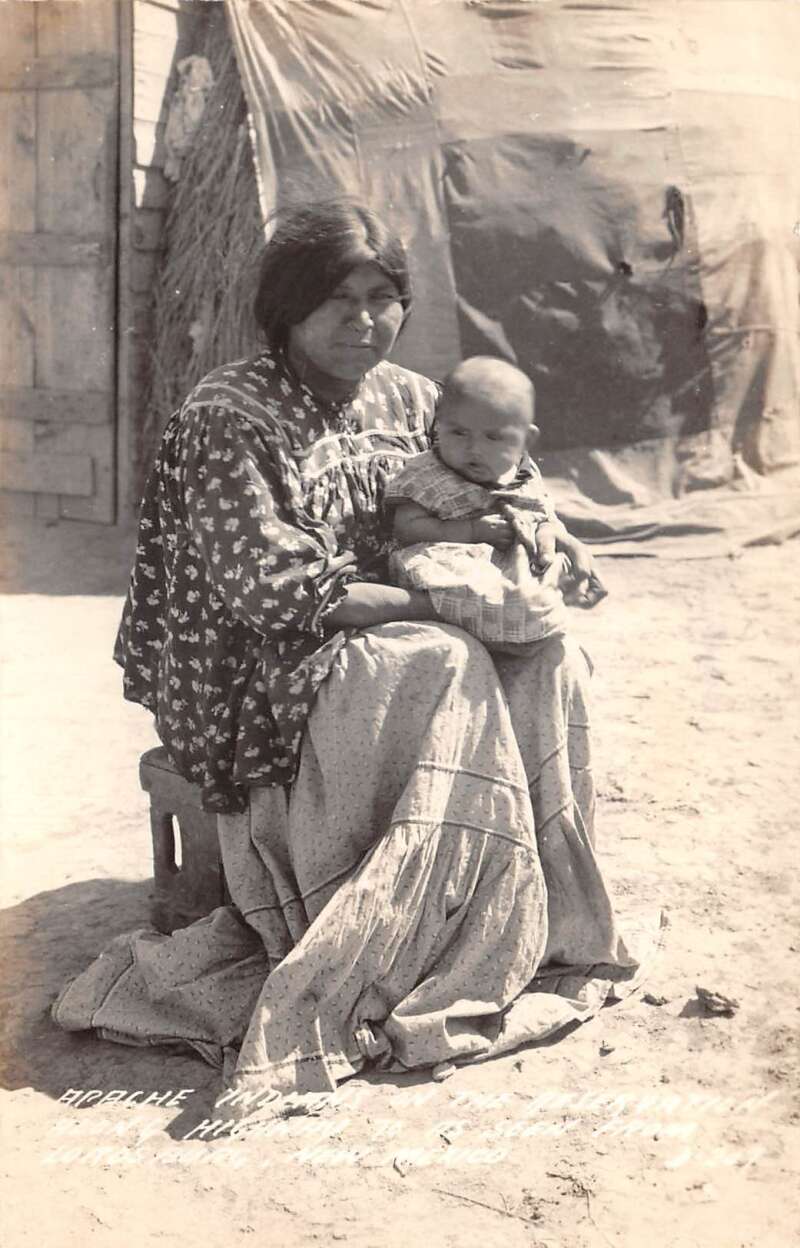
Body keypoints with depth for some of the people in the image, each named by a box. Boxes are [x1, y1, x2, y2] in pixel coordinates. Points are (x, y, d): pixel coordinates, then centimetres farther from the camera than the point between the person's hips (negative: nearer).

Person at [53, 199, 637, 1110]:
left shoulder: (408, 398, 9)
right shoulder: (227, 418, -12)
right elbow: (267, 588, -19)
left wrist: (552, 540, -1)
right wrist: (432, 604, -19)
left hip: (382, 639, 7)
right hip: (256, 677, -6)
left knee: (547, 662, -17)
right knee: (445, 676, -31)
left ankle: (544, 929, -9)